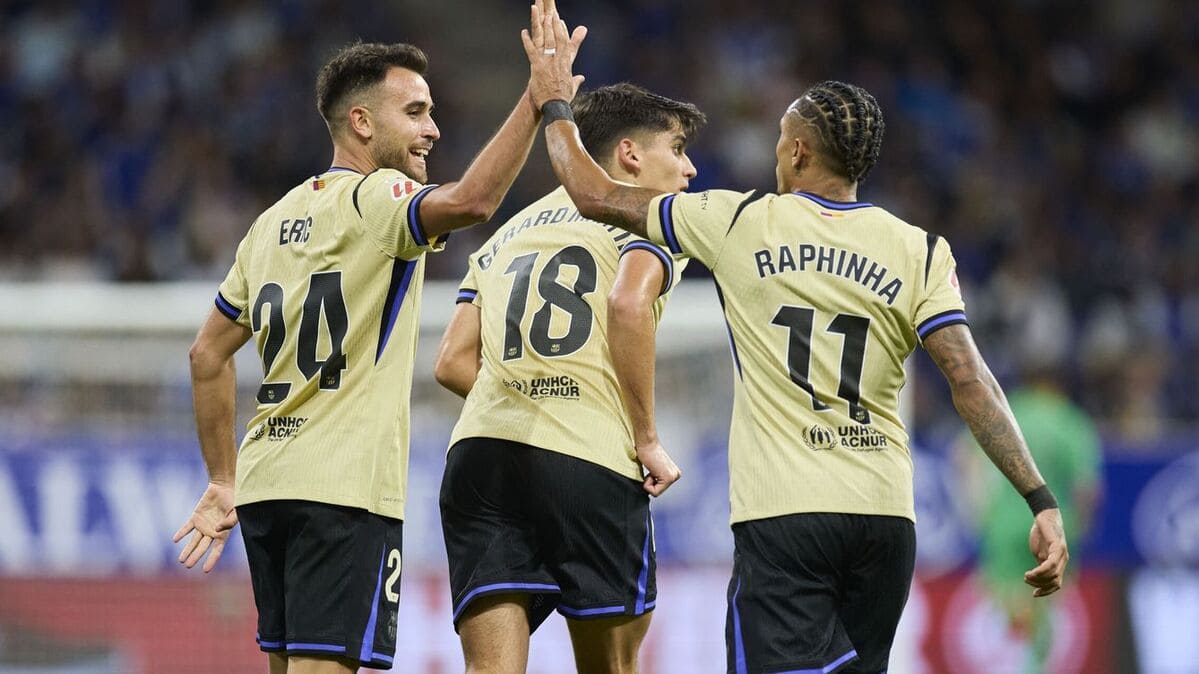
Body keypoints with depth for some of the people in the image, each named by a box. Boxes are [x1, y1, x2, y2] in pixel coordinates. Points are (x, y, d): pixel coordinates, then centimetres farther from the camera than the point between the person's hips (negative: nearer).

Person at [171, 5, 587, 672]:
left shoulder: (275, 219, 17)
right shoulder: (375, 198, -7)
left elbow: (208, 354, 20)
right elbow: (470, 201, -29)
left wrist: (223, 483, 25)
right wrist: (539, 96, -26)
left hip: (266, 486, 8)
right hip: (345, 491, -8)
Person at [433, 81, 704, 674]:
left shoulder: (509, 233, 28)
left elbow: (453, 363, 19)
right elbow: (629, 304, -13)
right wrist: (648, 441, -7)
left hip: (479, 451, 5)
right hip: (590, 461, -5)